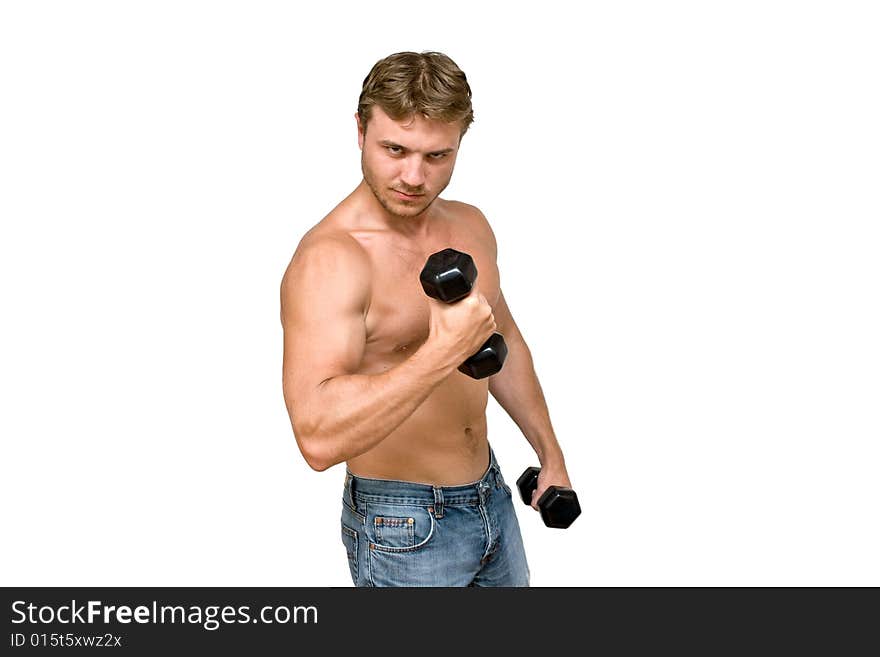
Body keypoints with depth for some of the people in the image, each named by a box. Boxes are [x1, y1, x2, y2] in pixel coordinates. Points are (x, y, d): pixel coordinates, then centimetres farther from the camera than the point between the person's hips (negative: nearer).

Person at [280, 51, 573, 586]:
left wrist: (550, 452, 18)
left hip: (490, 495, 7)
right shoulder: (328, 260, -25)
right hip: (404, 526, -7)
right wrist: (444, 353, -39)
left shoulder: (471, 225, 1)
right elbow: (319, 437, -36)